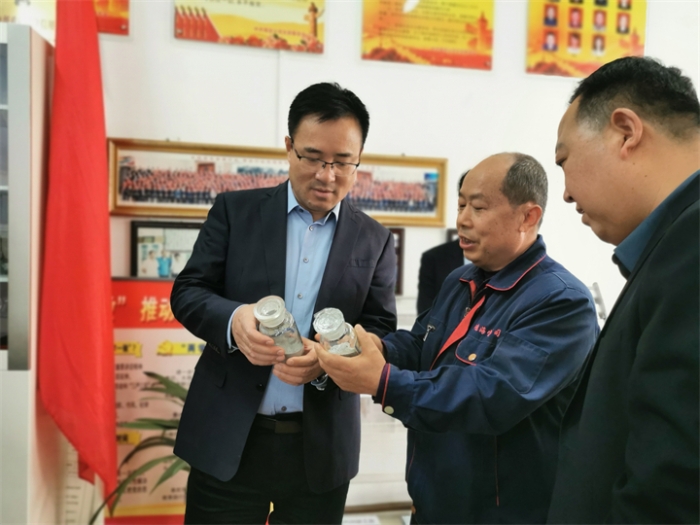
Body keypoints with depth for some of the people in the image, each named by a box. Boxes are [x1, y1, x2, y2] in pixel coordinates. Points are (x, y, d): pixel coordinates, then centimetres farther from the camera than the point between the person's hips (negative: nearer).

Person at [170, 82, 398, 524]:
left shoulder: (375, 241, 3)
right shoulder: (235, 210, 1)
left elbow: (380, 333, 0)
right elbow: (187, 292, -1)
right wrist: (234, 318, -23)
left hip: (321, 449, 1)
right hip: (229, 439, -1)